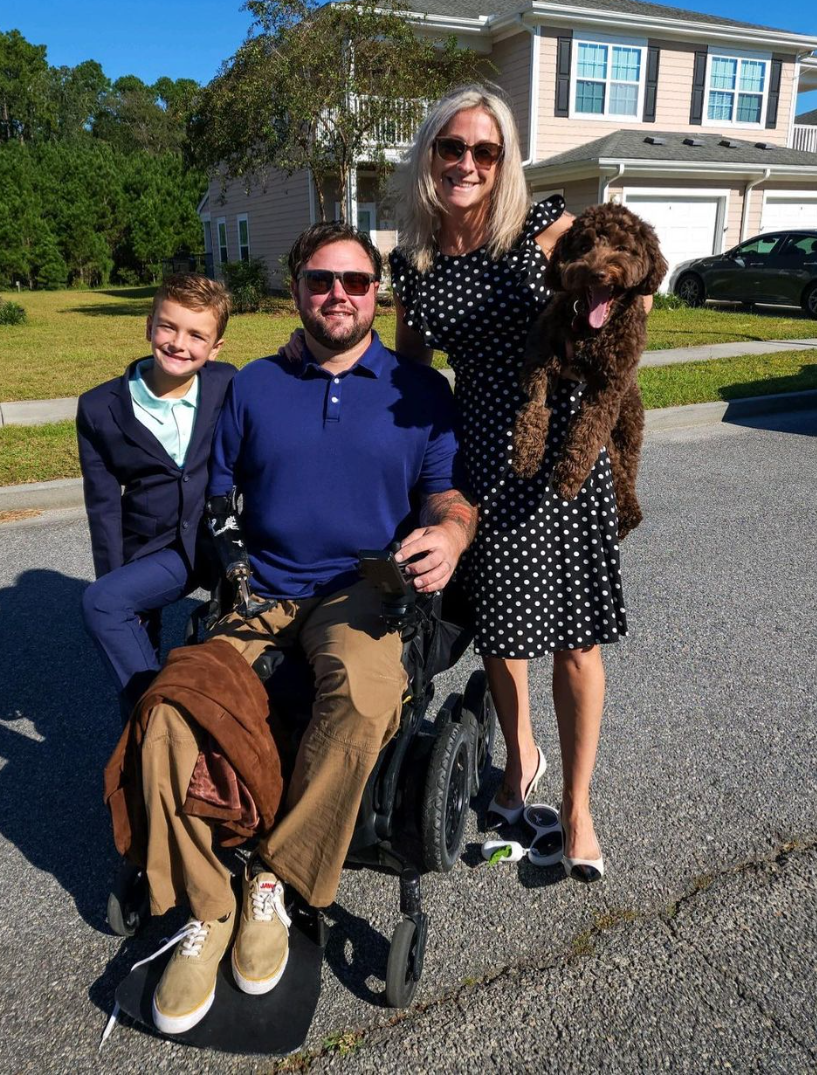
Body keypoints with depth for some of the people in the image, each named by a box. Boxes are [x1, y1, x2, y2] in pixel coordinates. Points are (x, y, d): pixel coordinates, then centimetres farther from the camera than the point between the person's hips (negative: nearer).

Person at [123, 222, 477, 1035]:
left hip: (359, 590, -2)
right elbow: (220, 500, 17)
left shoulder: (418, 391, 9)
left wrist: (450, 535, -17)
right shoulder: (253, 387, 15)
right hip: (259, 593, 3)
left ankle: (273, 878, -13)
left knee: (365, 696, -35)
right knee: (170, 706, -23)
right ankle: (206, 911, -5)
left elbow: (448, 494, 6)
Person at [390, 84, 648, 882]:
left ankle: (577, 806, 24)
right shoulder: (413, 259, 4)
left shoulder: (545, 226, -5)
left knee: (574, 636, 3)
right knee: (496, 625, 13)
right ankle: (520, 755, 42)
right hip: (480, 455, 3)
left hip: (561, 451, -2)